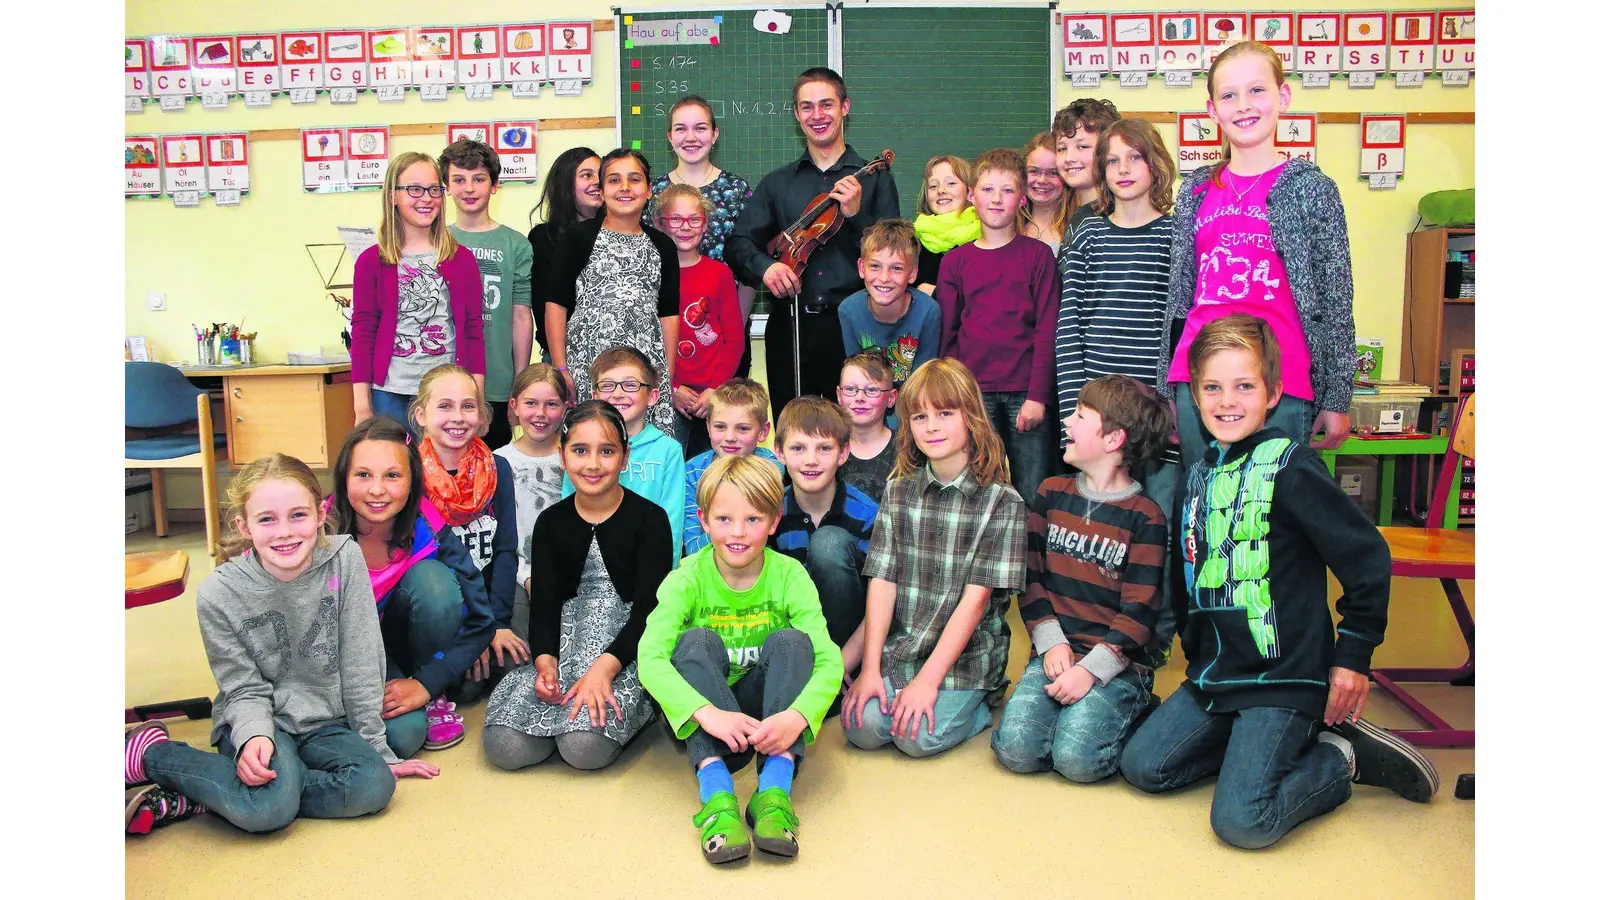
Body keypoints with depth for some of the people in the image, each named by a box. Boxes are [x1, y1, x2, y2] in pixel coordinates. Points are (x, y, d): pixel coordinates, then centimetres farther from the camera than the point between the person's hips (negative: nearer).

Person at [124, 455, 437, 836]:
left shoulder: (344, 559, -11)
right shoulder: (219, 594, -13)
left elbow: (360, 666, -7)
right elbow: (245, 689, -6)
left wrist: (377, 750, -4)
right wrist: (254, 737, -28)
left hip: (326, 724, 3)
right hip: (259, 720, -3)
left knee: (374, 786, -27)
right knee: (269, 805, -33)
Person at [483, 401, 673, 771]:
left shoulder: (650, 519, -2)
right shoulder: (551, 523, 10)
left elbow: (650, 608, -8)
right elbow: (544, 602, 3)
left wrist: (604, 668, -23)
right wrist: (545, 661, -18)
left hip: (627, 649, -3)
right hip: (566, 641, 3)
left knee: (585, 747, -29)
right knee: (505, 746, -21)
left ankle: (633, 708, 2)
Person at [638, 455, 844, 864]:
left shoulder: (789, 576, -11)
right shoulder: (688, 579, -13)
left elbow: (829, 660, -21)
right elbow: (650, 658, -28)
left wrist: (797, 716, -42)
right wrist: (708, 713, -45)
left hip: (766, 709, 1)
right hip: (699, 716, -1)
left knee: (792, 639, -24)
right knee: (697, 641, -27)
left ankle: (775, 789, -34)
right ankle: (716, 791, -40)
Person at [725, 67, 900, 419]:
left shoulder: (873, 179, 6)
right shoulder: (777, 183, 15)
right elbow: (738, 243, 7)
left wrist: (856, 214, -17)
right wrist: (764, 265, -14)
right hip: (790, 327, 2)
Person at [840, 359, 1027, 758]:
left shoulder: (1002, 502, -8)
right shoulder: (899, 492, 5)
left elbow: (976, 598, -12)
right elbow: (882, 582, -1)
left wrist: (927, 680, -17)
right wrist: (870, 669, -9)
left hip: (965, 654, -3)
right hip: (898, 647, 3)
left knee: (918, 736, -21)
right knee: (861, 727, -17)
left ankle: (979, 701, 7)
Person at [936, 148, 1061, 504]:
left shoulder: (1038, 255, 4)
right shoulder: (955, 260, 9)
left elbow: (1047, 330, -1)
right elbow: (947, 334, 9)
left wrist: (1037, 395, -8)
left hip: (1026, 393, -1)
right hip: (975, 392, 1)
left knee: (1033, 496, 0)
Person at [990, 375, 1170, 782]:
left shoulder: (1145, 517, -4)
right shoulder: (1051, 493, 10)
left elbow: (1139, 611, -8)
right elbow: (1031, 575, 8)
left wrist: (1090, 669, -18)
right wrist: (1052, 643, -5)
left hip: (1117, 661, -3)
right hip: (1056, 652, 4)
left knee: (1077, 757, -23)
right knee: (1016, 748, -19)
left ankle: (1132, 711, 6)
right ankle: (1076, 708, 9)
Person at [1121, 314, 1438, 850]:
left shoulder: (1289, 467, -12)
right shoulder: (1201, 475, 10)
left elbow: (1368, 557, -11)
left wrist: (1353, 657, -7)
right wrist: (1196, 653, 15)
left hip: (1282, 678, -8)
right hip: (1213, 674, 8)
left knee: (1242, 821, -18)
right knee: (1141, 766, 2)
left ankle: (1342, 757, 8)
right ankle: (1267, 747, 14)